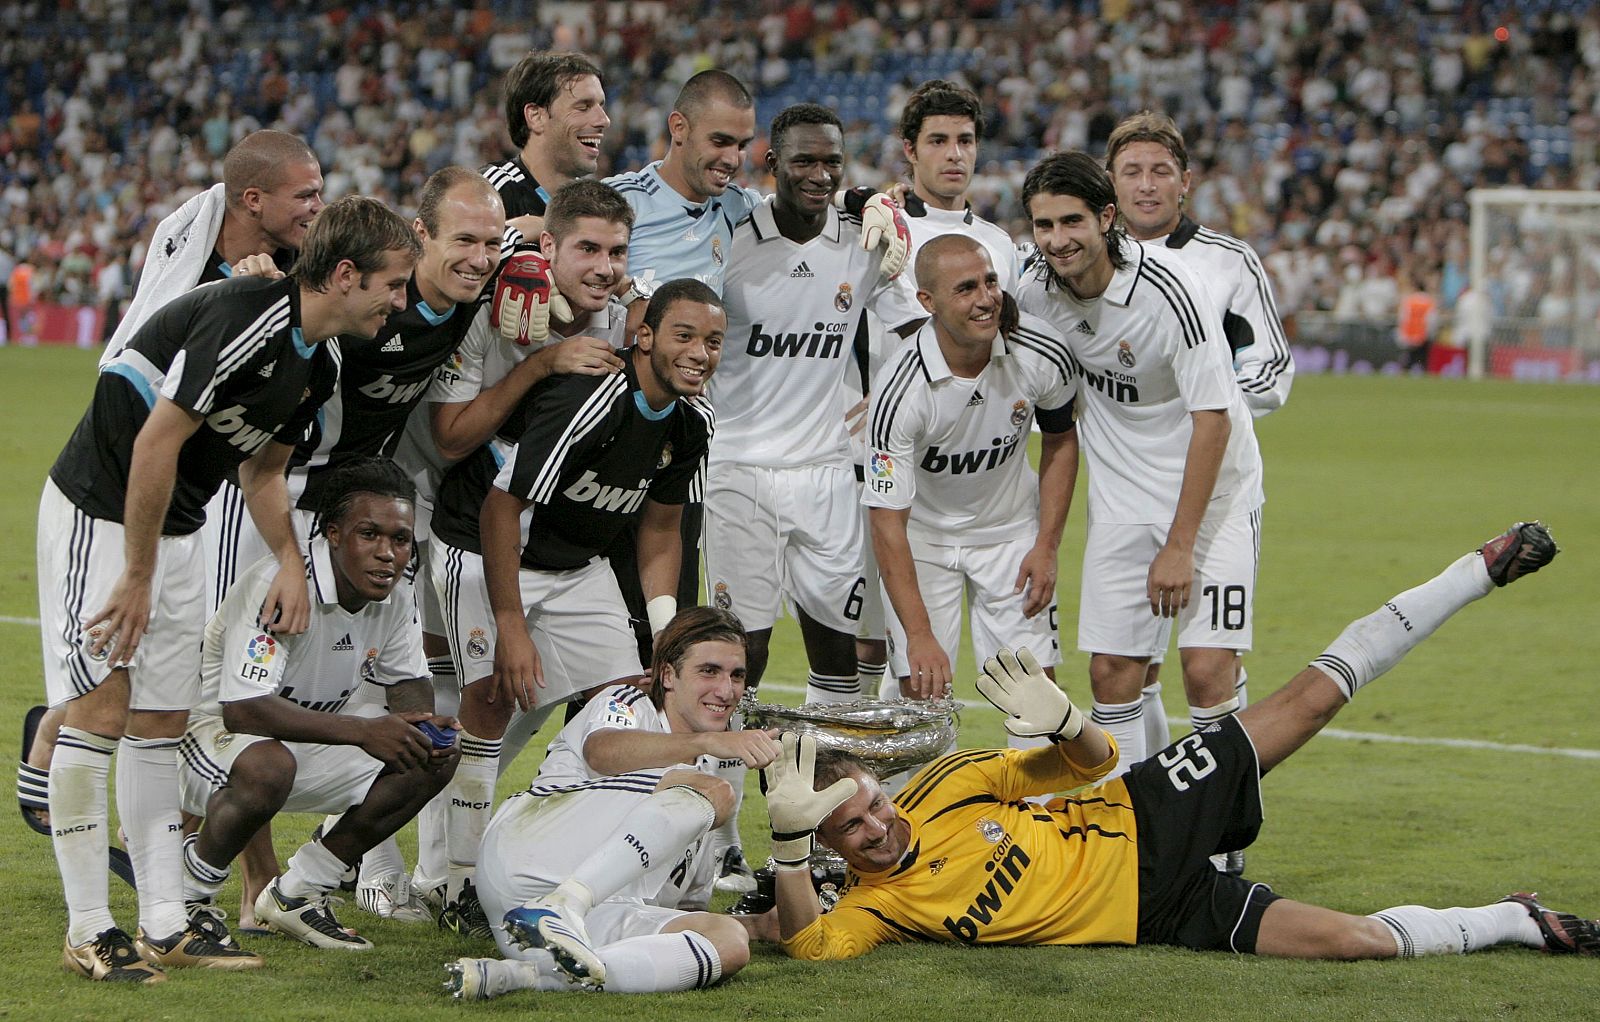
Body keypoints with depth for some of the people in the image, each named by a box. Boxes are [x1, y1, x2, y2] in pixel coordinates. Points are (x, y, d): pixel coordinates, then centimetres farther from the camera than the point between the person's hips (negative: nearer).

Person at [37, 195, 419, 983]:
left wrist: (290, 563, 4)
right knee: (100, 710, -9)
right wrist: (138, 577, -19)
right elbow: (156, 443, -24)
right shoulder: (245, 320, -24)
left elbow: (262, 471, 20)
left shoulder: (314, 367, 6)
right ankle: (87, 932, -5)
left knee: (162, 720, 8)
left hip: (176, 527, 9)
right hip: (99, 511, -9)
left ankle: (165, 927, 11)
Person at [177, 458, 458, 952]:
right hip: (210, 730, -8)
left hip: (306, 741, 8)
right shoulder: (278, 585, -29)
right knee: (268, 767, -41)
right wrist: (362, 731, -40)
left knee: (434, 761, -7)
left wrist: (428, 727, -17)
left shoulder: (395, 597, -5)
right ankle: (187, 895, -13)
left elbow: (408, 684, 9)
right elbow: (242, 708, -36)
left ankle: (297, 893, 1)